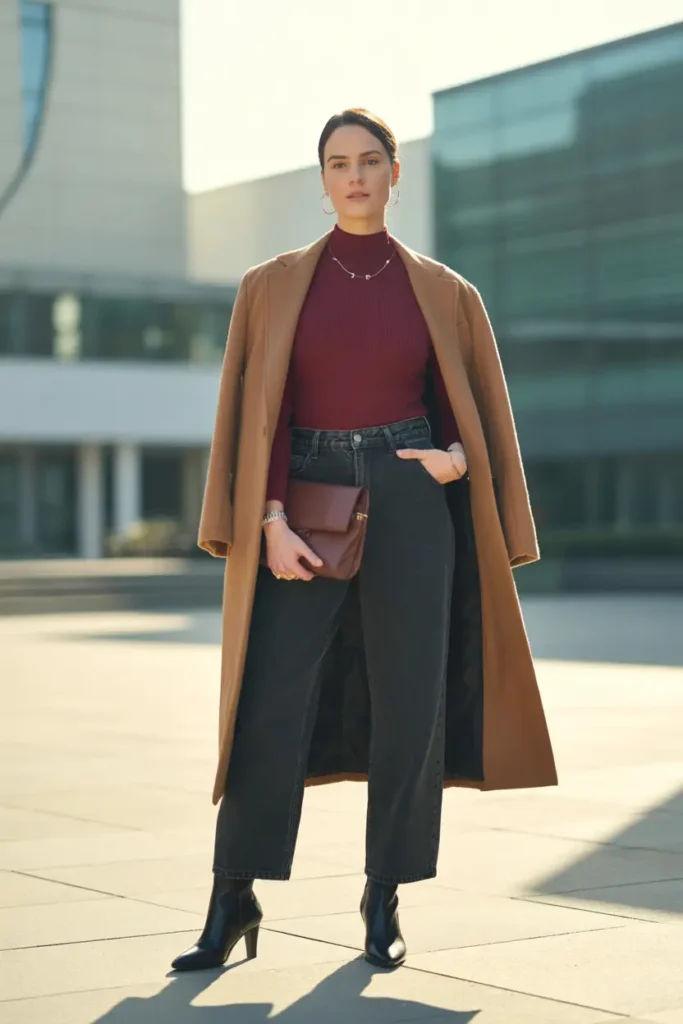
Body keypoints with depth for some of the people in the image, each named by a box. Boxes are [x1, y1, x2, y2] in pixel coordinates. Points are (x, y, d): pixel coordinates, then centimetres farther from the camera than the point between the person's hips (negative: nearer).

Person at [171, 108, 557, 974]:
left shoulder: (441, 292, 7)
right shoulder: (274, 285, 5)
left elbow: (470, 408, 13)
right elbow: (259, 411, 0)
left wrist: (457, 458, -10)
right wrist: (271, 521, -12)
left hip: (411, 504, 1)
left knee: (408, 706, 0)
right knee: (271, 704, -5)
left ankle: (384, 900, 15)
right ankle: (233, 900, 7)